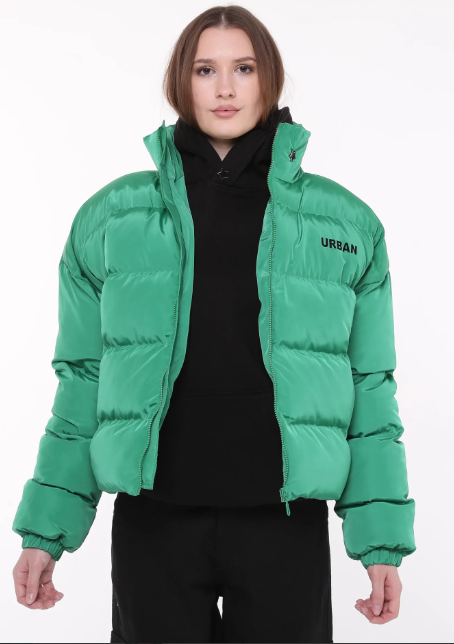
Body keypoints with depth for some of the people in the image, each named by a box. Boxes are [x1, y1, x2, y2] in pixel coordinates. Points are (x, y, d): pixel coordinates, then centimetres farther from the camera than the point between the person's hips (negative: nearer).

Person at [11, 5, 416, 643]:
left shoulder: (346, 223, 5)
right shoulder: (110, 218, 5)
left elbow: (370, 388, 5)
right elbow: (83, 381, 7)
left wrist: (382, 540, 2)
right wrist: (44, 531, 5)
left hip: (286, 520, 0)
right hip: (152, 519, 1)